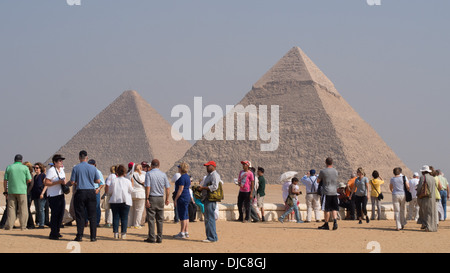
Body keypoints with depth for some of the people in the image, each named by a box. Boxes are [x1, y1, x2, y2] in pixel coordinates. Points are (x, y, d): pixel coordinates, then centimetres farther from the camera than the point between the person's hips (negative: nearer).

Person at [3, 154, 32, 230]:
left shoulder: (9, 167, 6)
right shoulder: (25, 168, 1)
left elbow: (5, 180, 5)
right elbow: (29, 180, -1)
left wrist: (5, 191, 10)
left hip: (11, 191, 2)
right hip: (22, 190, -2)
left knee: (11, 208, 5)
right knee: (23, 209, 3)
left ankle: (9, 225, -1)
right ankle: (23, 226, 1)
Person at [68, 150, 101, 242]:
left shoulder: (76, 168, -3)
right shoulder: (93, 168, 2)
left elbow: (72, 182, -4)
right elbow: (98, 181, 6)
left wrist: (75, 183, 19)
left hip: (80, 192, -1)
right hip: (91, 192, 1)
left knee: (80, 215, 3)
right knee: (92, 215, 6)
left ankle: (80, 236, 1)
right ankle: (93, 236, 5)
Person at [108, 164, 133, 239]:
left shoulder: (113, 180, -1)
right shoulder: (127, 181, -5)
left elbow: (109, 192, 3)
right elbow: (131, 191, 7)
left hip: (114, 201, 1)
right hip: (125, 201, -1)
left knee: (115, 217, 5)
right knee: (124, 218, 2)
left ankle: (116, 233, 2)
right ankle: (123, 234, -1)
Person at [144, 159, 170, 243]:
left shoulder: (149, 174, -5)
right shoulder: (163, 174, 5)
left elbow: (147, 187, -13)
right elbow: (167, 187, 4)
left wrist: (147, 199, -12)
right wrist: (167, 199, 14)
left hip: (152, 198, -3)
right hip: (161, 198, 3)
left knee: (151, 219, 0)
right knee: (160, 219, 8)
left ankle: (151, 238, -2)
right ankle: (159, 238, 7)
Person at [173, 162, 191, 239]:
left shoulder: (182, 177, -17)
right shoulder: (187, 177, 14)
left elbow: (180, 189, -21)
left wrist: (175, 199, -17)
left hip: (182, 198, -10)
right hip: (187, 197, 10)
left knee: (182, 216, -7)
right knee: (185, 215, 12)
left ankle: (182, 233, -6)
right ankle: (186, 232, 15)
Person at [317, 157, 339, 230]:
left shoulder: (323, 171, -7)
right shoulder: (335, 171, 7)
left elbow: (318, 181, 5)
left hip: (327, 192, -4)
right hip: (334, 192, 4)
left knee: (327, 209, 2)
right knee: (334, 209, 6)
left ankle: (326, 224, 9)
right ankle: (335, 221, -13)